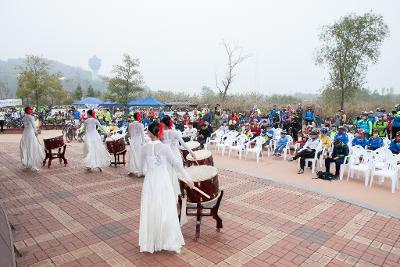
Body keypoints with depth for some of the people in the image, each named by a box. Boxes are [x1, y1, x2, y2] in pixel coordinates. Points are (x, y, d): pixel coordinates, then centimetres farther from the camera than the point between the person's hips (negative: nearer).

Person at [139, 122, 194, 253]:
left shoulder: (145, 148, -2)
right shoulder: (165, 147, -12)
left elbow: (144, 168, 5)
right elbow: (177, 163, -14)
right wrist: (187, 178, -8)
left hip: (149, 182, 3)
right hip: (163, 183, -2)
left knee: (150, 213, 15)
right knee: (166, 213, 9)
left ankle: (150, 243, 30)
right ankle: (169, 241, 20)